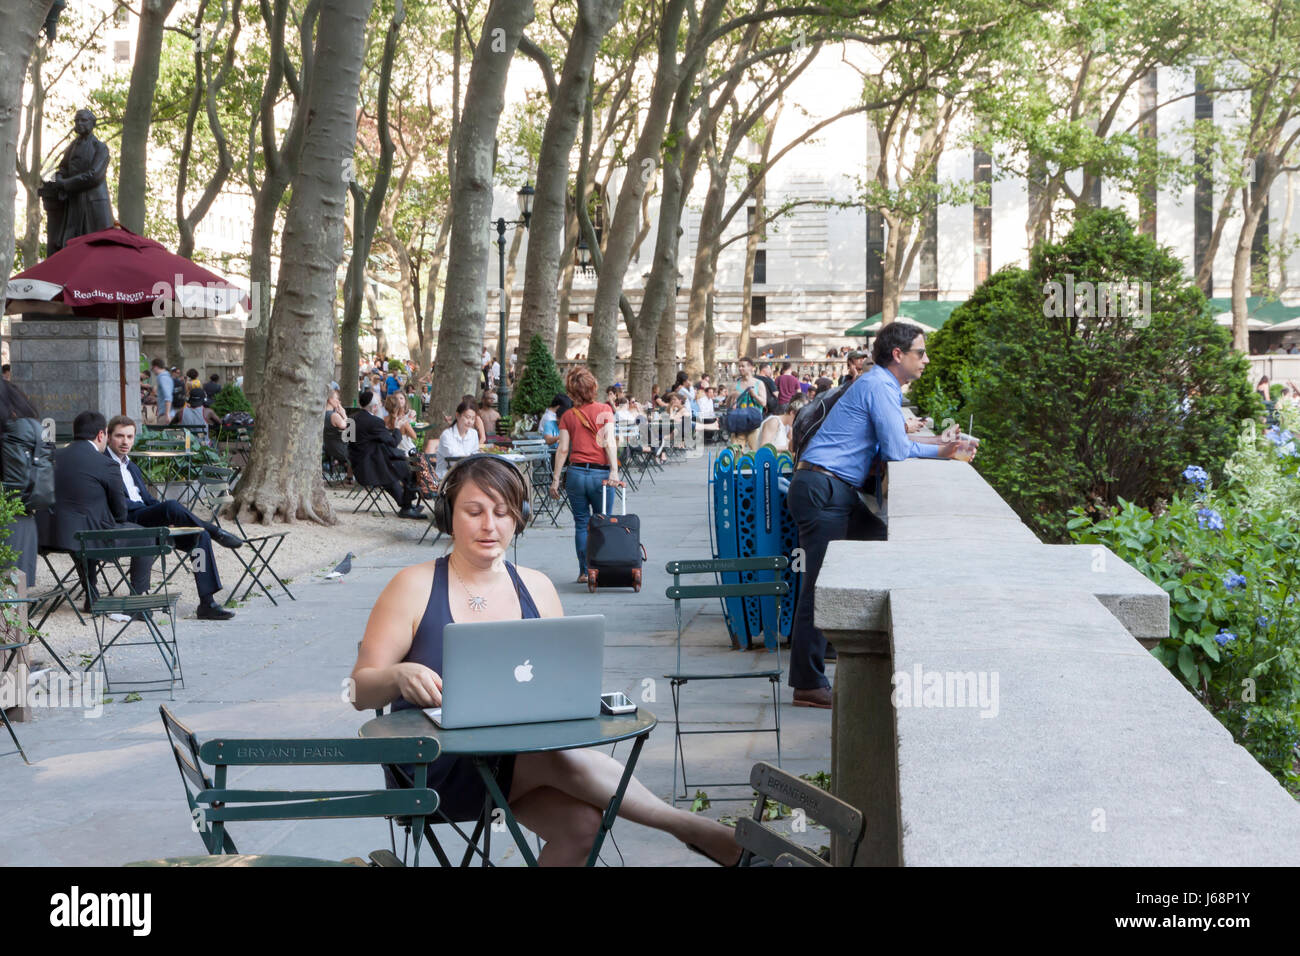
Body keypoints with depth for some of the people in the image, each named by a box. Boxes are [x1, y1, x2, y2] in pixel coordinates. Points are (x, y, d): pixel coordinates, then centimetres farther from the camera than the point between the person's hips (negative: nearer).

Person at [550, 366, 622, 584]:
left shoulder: (568, 415, 4)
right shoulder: (604, 410, -1)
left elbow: (563, 449, 0)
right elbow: (609, 442, -12)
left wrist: (555, 480, 4)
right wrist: (614, 472, -18)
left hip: (576, 473, 2)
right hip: (600, 474, -2)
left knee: (581, 524, 9)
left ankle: (584, 572, 7)